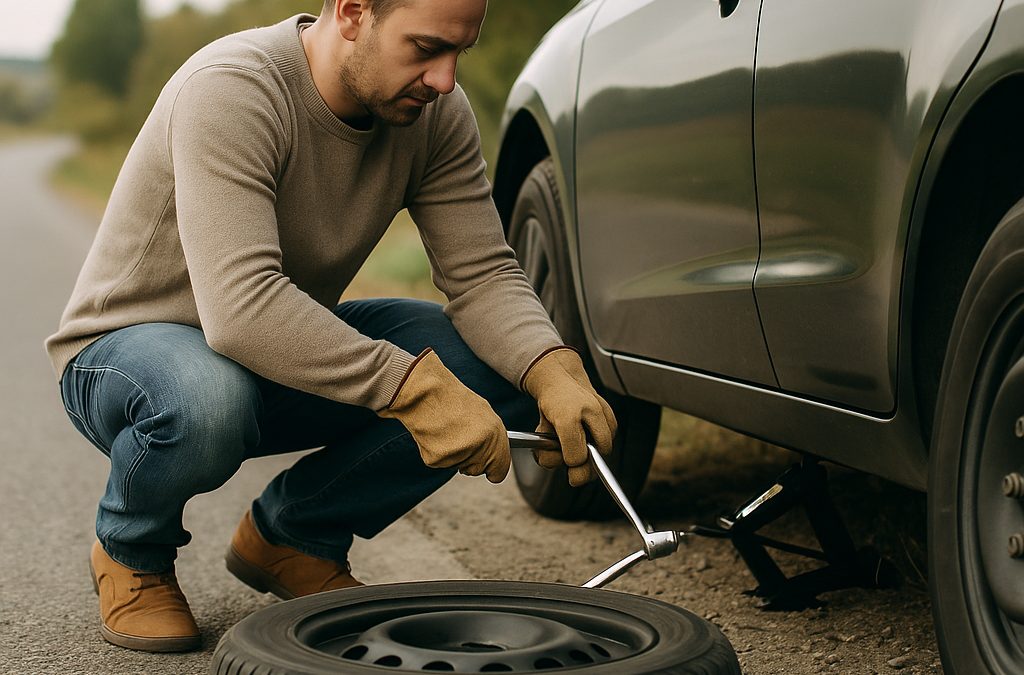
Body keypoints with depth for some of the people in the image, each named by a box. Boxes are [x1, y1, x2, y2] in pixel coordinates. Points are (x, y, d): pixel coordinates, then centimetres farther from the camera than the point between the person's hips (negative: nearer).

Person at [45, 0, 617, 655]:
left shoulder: (436, 111, -10)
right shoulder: (231, 89, -31)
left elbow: (483, 271, -13)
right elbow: (241, 308, -41)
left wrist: (555, 374, -32)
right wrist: (410, 386, -44)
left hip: (293, 351, 6)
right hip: (125, 349, -5)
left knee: (500, 369, -15)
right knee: (207, 402, -42)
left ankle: (293, 534, 5)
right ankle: (132, 553, -4)